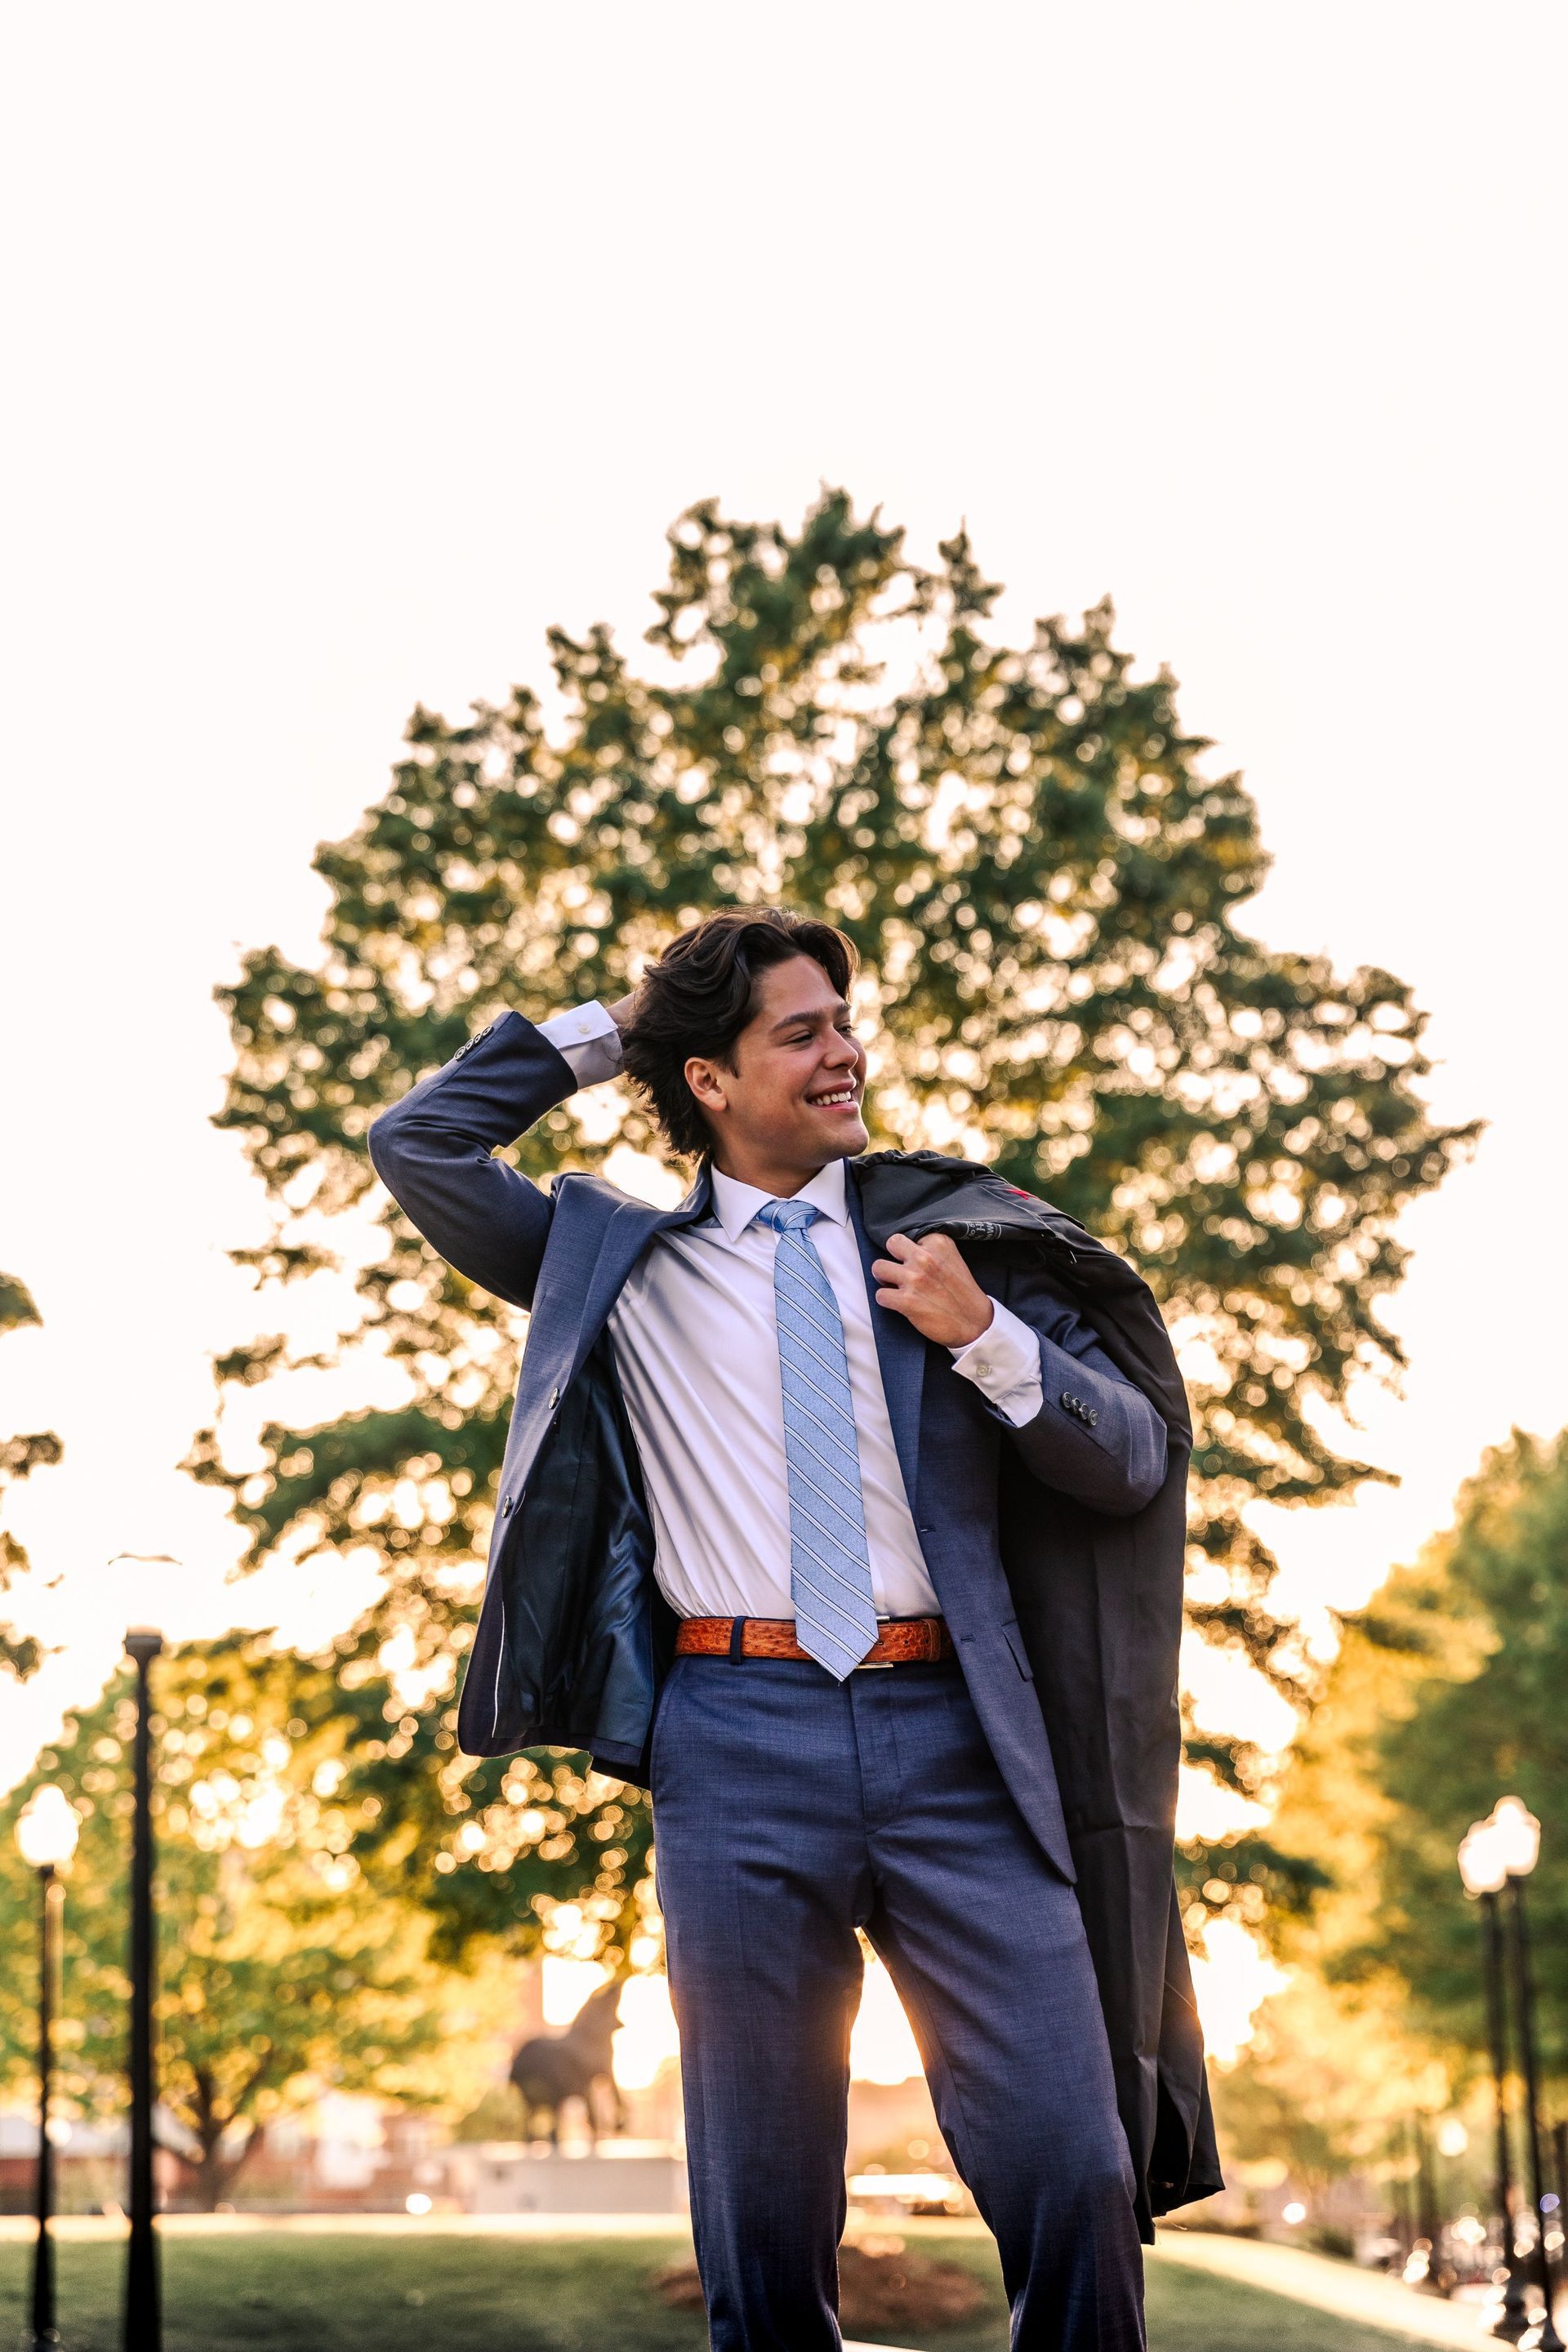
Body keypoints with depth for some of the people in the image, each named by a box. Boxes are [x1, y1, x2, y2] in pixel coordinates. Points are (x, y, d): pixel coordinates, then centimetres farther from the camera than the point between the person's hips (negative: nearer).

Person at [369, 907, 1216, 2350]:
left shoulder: (951, 1230, 15)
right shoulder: (622, 1264, 16)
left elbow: (1138, 1463, 12)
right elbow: (419, 1148, 12)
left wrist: (983, 1332, -4)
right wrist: (610, 1029, 14)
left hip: (951, 1735, 0)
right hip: (740, 1737, 0)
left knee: (1076, 2176, -7)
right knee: (763, 2208, 4)